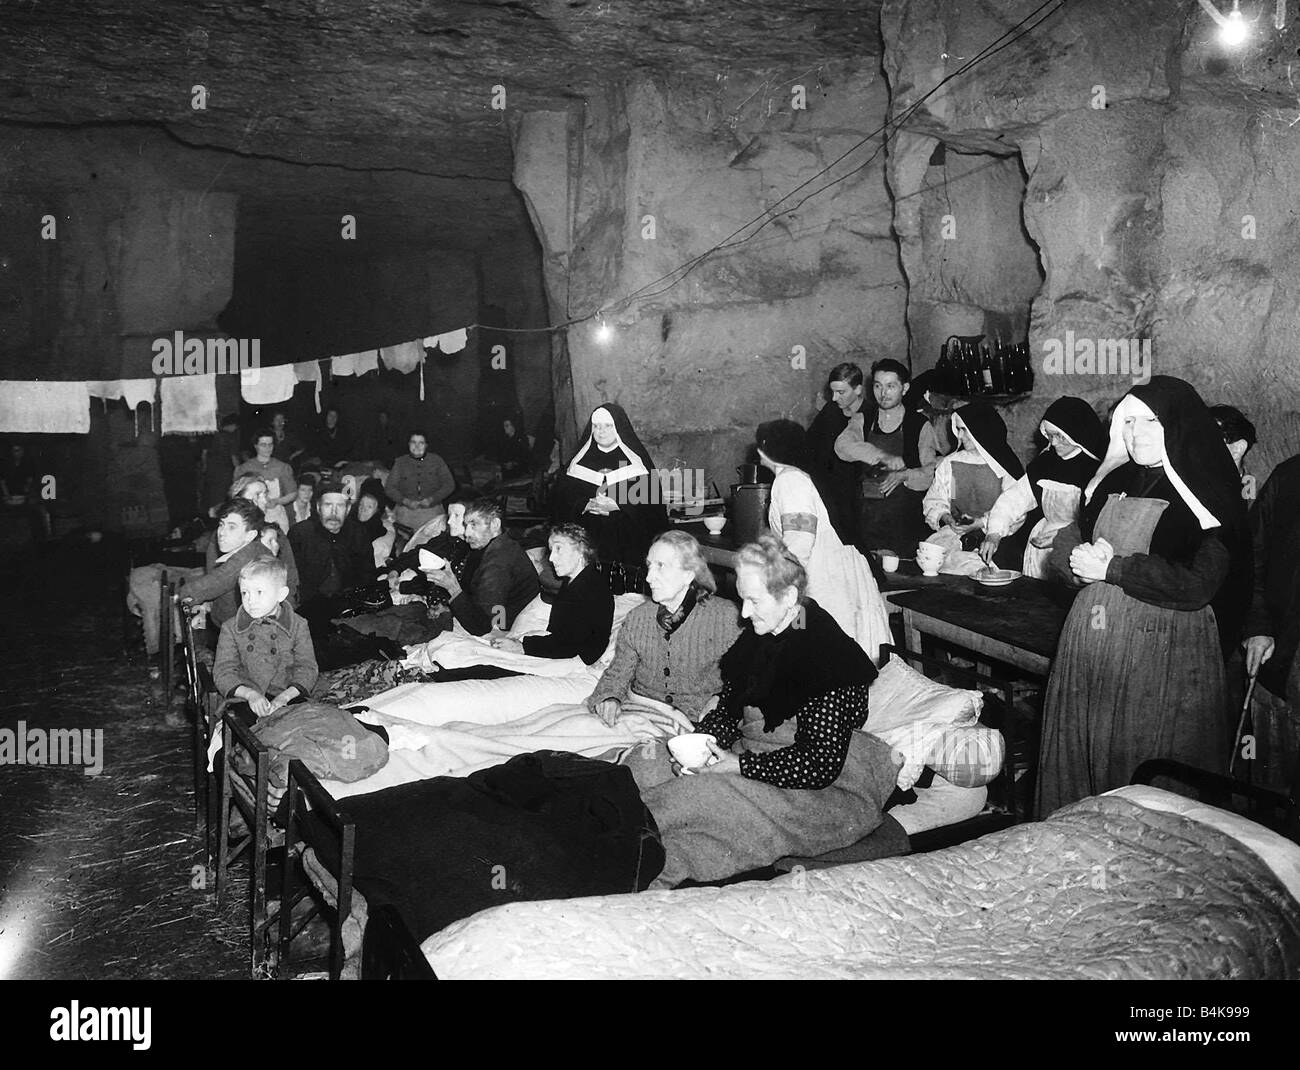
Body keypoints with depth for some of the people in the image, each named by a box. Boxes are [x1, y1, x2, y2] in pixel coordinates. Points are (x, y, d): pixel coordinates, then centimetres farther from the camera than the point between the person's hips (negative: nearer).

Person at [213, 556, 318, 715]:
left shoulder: (298, 626, 5)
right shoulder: (230, 629, 8)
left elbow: (306, 669, 1)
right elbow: (223, 672, 1)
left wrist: (285, 696, -17)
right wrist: (249, 694, -18)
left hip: (287, 702, -1)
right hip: (242, 702, 1)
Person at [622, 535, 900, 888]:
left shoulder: (828, 659, -20)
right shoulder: (757, 638, 6)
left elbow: (822, 765, -24)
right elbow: (726, 712, 14)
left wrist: (738, 765, -22)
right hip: (753, 759, 9)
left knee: (705, 794, -31)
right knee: (647, 760, -5)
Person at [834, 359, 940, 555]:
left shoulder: (921, 425, 3)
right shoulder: (863, 420, 9)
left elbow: (933, 471, -1)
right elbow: (842, 446, -11)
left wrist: (904, 476, -19)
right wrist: (884, 457, -21)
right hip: (867, 515, 2)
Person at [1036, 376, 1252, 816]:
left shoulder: (1205, 497, -7)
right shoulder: (1113, 482, 12)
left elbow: (1195, 585, -17)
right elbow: (1068, 541, 15)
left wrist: (1113, 569, -15)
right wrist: (1081, 559, -8)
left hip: (1162, 650, -6)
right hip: (1090, 642, 6)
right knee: (1079, 749, 10)